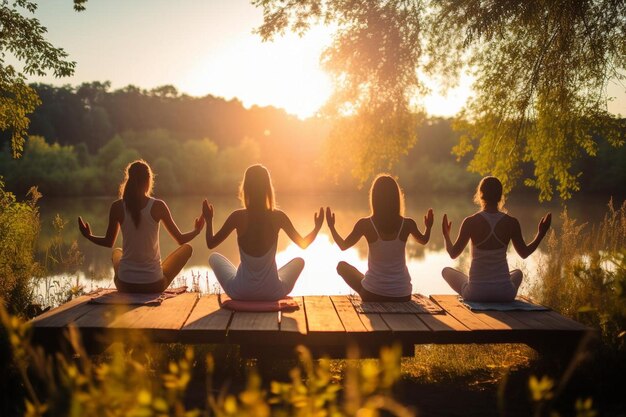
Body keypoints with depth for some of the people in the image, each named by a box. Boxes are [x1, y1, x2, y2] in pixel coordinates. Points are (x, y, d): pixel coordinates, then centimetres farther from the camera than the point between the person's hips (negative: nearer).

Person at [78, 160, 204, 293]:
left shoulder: (117, 207, -6)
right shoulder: (158, 206, -10)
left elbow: (108, 242, 7)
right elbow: (181, 239, 0)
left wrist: (88, 235, 26)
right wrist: (196, 230, 21)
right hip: (154, 285, -3)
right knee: (186, 248, 22)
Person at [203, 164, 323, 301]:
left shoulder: (237, 217, -13)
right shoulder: (278, 217, -11)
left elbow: (211, 244, -2)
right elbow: (303, 244, 1)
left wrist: (209, 221, 13)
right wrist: (317, 228, 17)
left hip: (240, 292, -1)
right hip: (272, 293, 1)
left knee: (214, 258, 27)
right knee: (299, 261, 30)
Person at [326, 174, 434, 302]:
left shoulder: (365, 224, -12)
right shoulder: (408, 224, -7)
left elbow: (343, 246, 4)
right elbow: (423, 240, 16)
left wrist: (331, 227, 20)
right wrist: (429, 227, 36)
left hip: (373, 293, -2)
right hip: (402, 296, 2)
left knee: (342, 266, 22)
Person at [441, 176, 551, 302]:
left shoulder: (471, 222, -12)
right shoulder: (512, 223, -7)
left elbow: (453, 253, -3)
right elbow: (524, 253, 7)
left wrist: (446, 235, 16)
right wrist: (541, 233, 20)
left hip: (476, 293, -2)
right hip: (505, 293, 2)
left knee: (446, 271, 28)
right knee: (518, 273, 38)